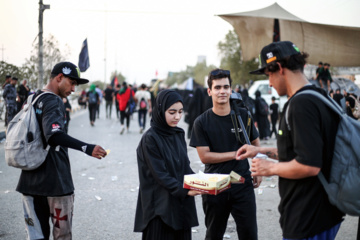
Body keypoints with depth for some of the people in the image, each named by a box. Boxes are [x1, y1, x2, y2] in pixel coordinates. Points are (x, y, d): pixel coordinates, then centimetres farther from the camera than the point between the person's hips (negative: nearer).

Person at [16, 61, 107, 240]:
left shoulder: (33, 98, 13)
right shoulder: (53, 101, -14)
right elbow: (53, 135, -32)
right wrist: (86, 148, -42)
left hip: (30, 179, 8)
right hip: (55, 180, -8)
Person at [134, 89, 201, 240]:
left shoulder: (179, 134, 8)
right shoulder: (150, 139, -12)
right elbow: (159, 174, -16)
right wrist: (184, 191, -24)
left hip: (182, 204, 6)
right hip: (161, 204, -6)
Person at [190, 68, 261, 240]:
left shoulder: (244, 116, 1)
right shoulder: (202, 122, -5)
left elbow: (255, 144, 14)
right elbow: (204, 156, -10)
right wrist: (236, 154, -10)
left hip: (243, 183, 1)